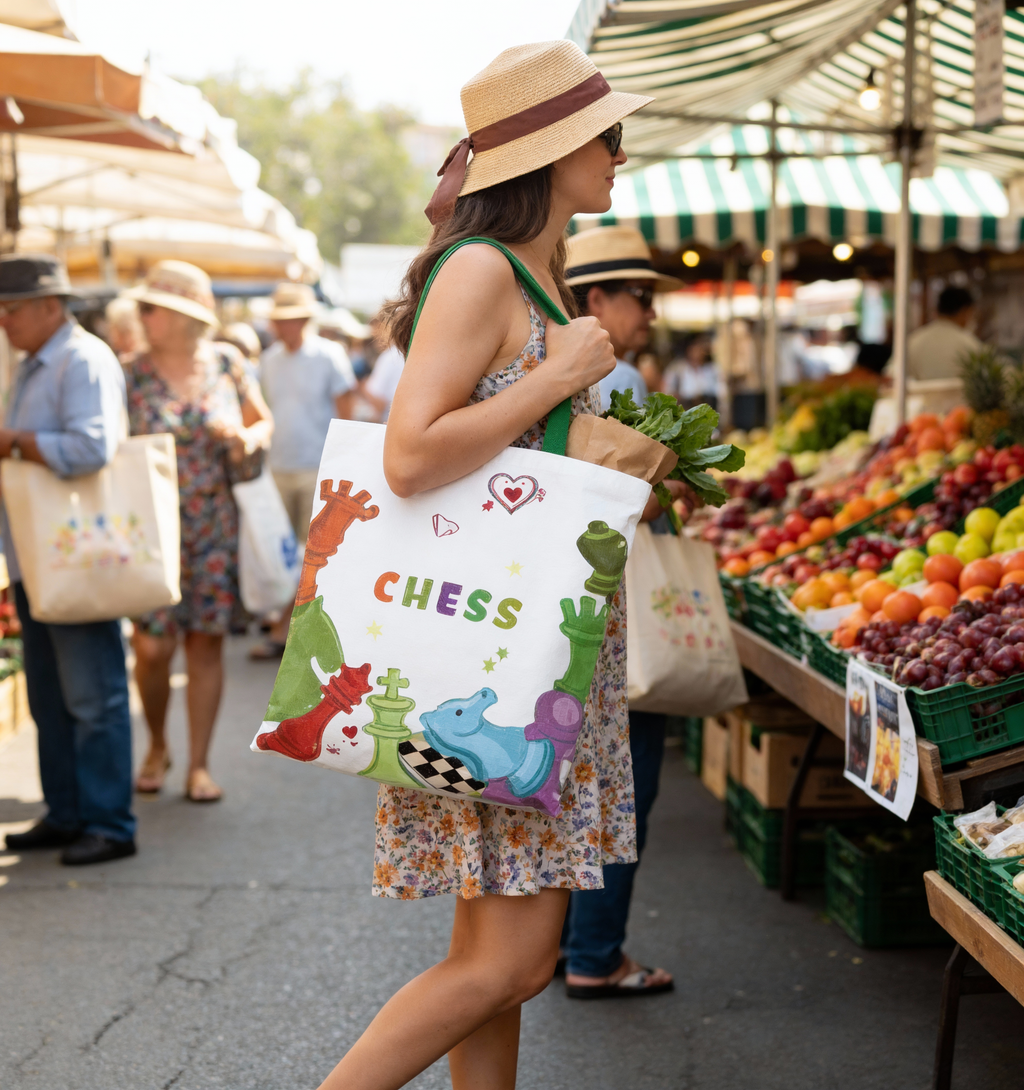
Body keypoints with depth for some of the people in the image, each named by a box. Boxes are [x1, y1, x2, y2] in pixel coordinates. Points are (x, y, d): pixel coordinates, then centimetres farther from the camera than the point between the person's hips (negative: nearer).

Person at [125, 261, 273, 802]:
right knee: (153, 645, -5)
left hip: (217, 528, 1)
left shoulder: (227, 364, 1)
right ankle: (157, 747, 22)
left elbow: (263, 422, 14)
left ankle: (199, 765, 14)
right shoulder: (132, 377, -2)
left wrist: (248, 441, -7)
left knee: (207, 642, 4)